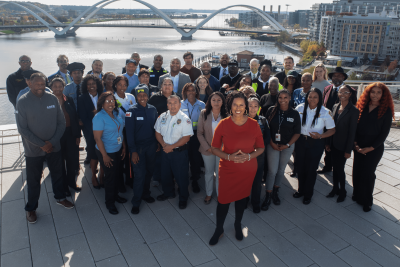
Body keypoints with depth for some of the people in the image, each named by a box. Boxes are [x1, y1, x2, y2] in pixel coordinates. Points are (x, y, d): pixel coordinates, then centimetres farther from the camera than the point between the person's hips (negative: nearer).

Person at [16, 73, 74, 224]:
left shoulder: (52, 99, -4)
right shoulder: (23, 102, -12)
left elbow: (61, 122, -1)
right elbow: (22, 129, -13)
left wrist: (52, 142, -11)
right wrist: (42, 145, -16)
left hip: (54, 147, 3)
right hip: (33, 150, -3)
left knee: (57, 174, 19)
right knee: (34, 180, 11)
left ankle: (60, 197, 41)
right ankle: (31, 208, 30)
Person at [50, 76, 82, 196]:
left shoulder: (69, 100, 2)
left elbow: (75, 118, 5)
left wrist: (78, 135, 3)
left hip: (70, 134, 3)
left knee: (72, 160, 11)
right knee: (60, 162, 11)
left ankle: (71, 181, 33)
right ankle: (64, 186, 27)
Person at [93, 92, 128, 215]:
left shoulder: (116, 113, 1)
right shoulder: (99, 117, -19)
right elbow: (97, 138, -20)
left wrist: (124, 147, 6)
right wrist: (104, 156, -18)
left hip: (118, 150, 6)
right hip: (106, 152, -6)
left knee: (116, 174, 19)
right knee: (110, 176, 6)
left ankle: (115, 195, 42)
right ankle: (109, 203, 26)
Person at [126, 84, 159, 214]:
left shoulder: (152, 109, 2)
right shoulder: (132, 111, -11)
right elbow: (129, 132, -12)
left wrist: (157, 144, 7)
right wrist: (133, 151, -15)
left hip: (151, 146, 4)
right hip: (138, 147, -4)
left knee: (149, 171, 14)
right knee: (140, 174, -3)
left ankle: (145, 194, 35)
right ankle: (136, 202, 12)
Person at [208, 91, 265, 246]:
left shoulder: (254, 125, -6)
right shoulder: (223, 124, -10)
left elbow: (261, 148, 1)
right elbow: (214, 148, -6)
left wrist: (249, 156, -18)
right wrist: (229, 157, -21)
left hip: (247, 169, 2)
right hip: (227, 169, -1)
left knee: (241, 197, 18)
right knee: (223, 200, 4)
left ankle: (238, 225, 44)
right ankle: (219, 230, 30)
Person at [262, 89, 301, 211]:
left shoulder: (294, 113, -5)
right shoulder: (271, 110, -6)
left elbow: (297, 132, 0)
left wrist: (287, 145, -8)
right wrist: (271, 143, -9)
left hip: (288, 146, 1)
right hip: (272, 145, -1)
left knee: (281, 170, 14)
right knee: (272, 171, -3)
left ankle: (275, 192, 34)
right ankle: (268, 196, 11)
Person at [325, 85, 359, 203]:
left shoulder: (354, 110, -14)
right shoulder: (335, 107, 4)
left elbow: (352, 132, -13)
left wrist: (348, 150, -12)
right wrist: (328, 143, 7)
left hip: (343, 145, -5)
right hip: (333, 143, 5)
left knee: (340, 168, 4)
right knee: (335, 167, 15)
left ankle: (342, 191, 24)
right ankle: (335, 188, 32)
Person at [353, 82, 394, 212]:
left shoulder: (386, 110, -8)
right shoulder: (362, 107, 1)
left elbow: (384, 132, -8)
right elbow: (355, 126, 4)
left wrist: (370, 148, -11)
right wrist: (356, 144, -5)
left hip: (375, 148, -3)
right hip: (359, 146, 3)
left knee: (368, 173, 2)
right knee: (357, 171, 9)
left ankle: (366, 201, 20)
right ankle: (357, 195, 29)